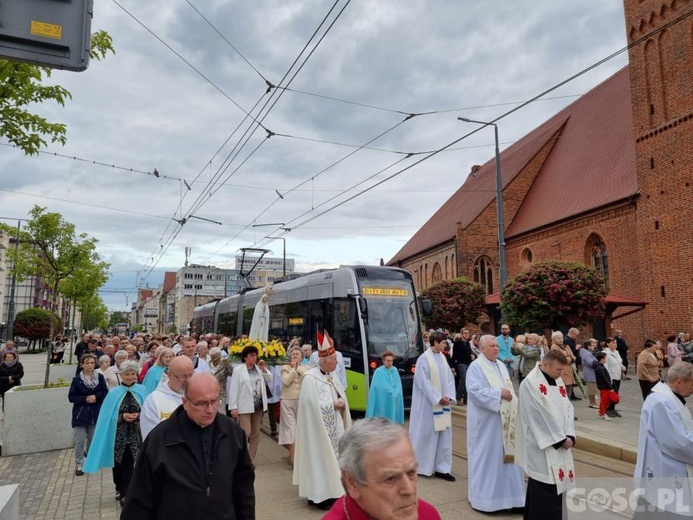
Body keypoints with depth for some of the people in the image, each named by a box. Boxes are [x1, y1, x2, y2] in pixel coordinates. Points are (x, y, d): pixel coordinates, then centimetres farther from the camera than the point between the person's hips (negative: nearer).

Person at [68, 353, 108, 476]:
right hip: (80, 414, -2)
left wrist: (96, 396, -17)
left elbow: (105, 393, -1)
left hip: (95, 413, 2)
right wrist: (85, 398, -16)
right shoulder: (77, 379, -5)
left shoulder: (100, 377, -2)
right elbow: (71, 397, -6)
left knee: (93, 439, 12)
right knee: (79, 441, -3)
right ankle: (79, 464, 11)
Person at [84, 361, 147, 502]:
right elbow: (108, 416, 0)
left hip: (135, 434, -1)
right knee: (119, 464, 12)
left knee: (129, 464, 0)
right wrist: (122, 416, -14)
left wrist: (138, 415, -16)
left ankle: (124, 492, 15)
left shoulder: (141, 391, 0)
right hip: (118, 434, 1)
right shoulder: (114, 393, 0)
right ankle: (121, 489, 35)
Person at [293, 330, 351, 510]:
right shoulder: (310, 378, -20)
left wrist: (342, 403, -4)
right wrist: (333, 405, -16)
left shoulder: (331, 376, 7)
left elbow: (341, 397, 16)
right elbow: (312, 405, -23)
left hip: (335, 427, 8)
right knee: (320, 458, 0)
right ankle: (319, 496, 12)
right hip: (320, 429, -8)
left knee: (332, 457, 14)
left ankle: (329, 491, 26)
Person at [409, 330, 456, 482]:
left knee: (444, 436, 7)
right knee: (426, 434, 3)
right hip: (428, 404, -7)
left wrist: (448, 396, -5)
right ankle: (419, 466, 19)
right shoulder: (424, 358, -13)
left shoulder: (443, 357, 7)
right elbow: (423, 382, -15)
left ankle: (441, 468, 15)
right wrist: (438, 398, -15)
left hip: (443, 403, 7)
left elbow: (449, 378, 8)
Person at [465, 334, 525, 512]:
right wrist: (498, 393, -21)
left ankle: (505, 490, 25)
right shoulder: (475, 367, -11)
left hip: (505, 419, 7)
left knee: (506, 453, 12)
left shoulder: (501, 366, 13)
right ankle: (485, 494, 15)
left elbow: (509, 388, 20)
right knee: (487, 455, 1)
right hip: (486, 420, -7)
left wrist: (511, 397, 2)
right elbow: (474, 391, -21)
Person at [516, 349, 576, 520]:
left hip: (561, 442, 8)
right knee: (543, 489, -3)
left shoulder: (558, 381, 9)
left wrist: (569, 435, -6)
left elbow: (567, 408, 7)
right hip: (542, 445, -8)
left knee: (557, 484, 13)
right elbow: (539, 417, -19)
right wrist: (559, 439, -14)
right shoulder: (530, 383, -17)